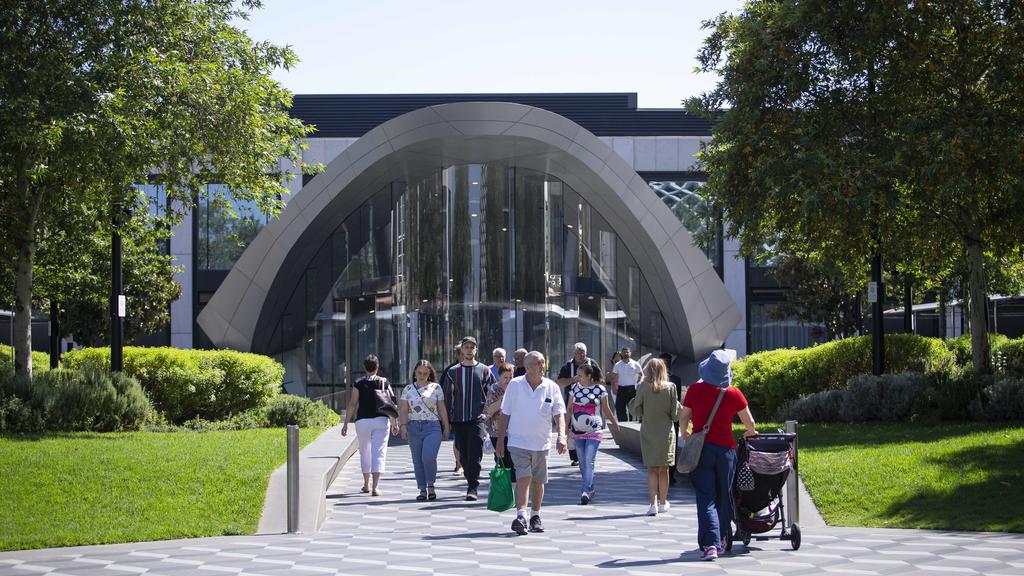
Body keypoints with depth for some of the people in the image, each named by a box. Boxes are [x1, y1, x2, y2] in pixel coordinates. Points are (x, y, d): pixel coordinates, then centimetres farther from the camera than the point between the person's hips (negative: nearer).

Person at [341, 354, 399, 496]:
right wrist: (395, 423, 10)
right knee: (379, 453, -2)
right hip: (381, 420, 0)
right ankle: (375, 487, -15)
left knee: (364, 453, 16)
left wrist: (346, 424, -1)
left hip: (363, 421, 0)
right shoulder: (384, 383, 2)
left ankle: (366, 485, 26)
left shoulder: (358, 384, -1)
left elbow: (352, 405, -4)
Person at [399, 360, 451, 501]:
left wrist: (446, 427, 8)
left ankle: (431, 486, 1)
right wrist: (403, 426, -9)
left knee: (428, 457, -18)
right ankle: (422, 490, 13)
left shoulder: (435, 387, 6)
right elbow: (403, 410, 4)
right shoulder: (408, 389, 9)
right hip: (414, 428, 3)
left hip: (433, 427, -2)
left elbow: (442, 409, 9)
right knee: (417, 461, 4)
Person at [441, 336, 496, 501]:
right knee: (464, 456, 8)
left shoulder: (484, 371, 5)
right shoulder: (452, 372, 9)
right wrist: (447, 421, 6)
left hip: (477, 419, -3)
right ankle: (471, 484, 20)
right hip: (459, 420, 3)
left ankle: (472, 489, -13)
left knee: (475, 455, -11)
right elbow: (447, 397, 10)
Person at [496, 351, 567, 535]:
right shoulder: (514, 385, -2)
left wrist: (561, 436, -19)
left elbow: (559, 414, -2)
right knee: (523, 477, -17)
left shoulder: (552, 388, 0)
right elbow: (505, 415, 4)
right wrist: (500, 441, 3)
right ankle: (520, 516, -23)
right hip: (518, 442, -2)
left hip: (541, 443, 2)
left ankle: (535, 516, 28)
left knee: (538, 481, 11)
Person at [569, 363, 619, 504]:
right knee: (582, 463, 9)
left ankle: (586, 491, -20)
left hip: (594, 431, -4)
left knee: (589, 462, -14)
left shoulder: (600, 389, -6)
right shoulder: (574, 388, 3)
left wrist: (615, 424, 17)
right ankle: (590, 490, 22)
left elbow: (606, 409, 7)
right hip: (578, 431, 4)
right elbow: (569, 409, 8)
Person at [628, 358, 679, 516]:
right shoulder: (670, 387, -7)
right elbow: (675, 414, -5)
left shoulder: (644, 387, -9)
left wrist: (633, 401, 13)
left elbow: (636, 411, -4)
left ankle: (653, 503, -9)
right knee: (664, 469, 14)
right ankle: (663, 503, 25)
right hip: (666, 432, 1)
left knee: (651, 469, 5)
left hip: (648, 432, -1)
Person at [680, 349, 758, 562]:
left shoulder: (695, 390, -6)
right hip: (726, 449, 1)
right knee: (724, 496, 16)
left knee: (706, 498, -3)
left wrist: (684, 433, 24)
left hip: (701, 448, -1)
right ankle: (720, 541, 28)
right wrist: (750, 432, 29)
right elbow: (749, 422, 6)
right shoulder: (733, 394, -3)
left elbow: (683, 417, 3)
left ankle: (710, 544, -17)